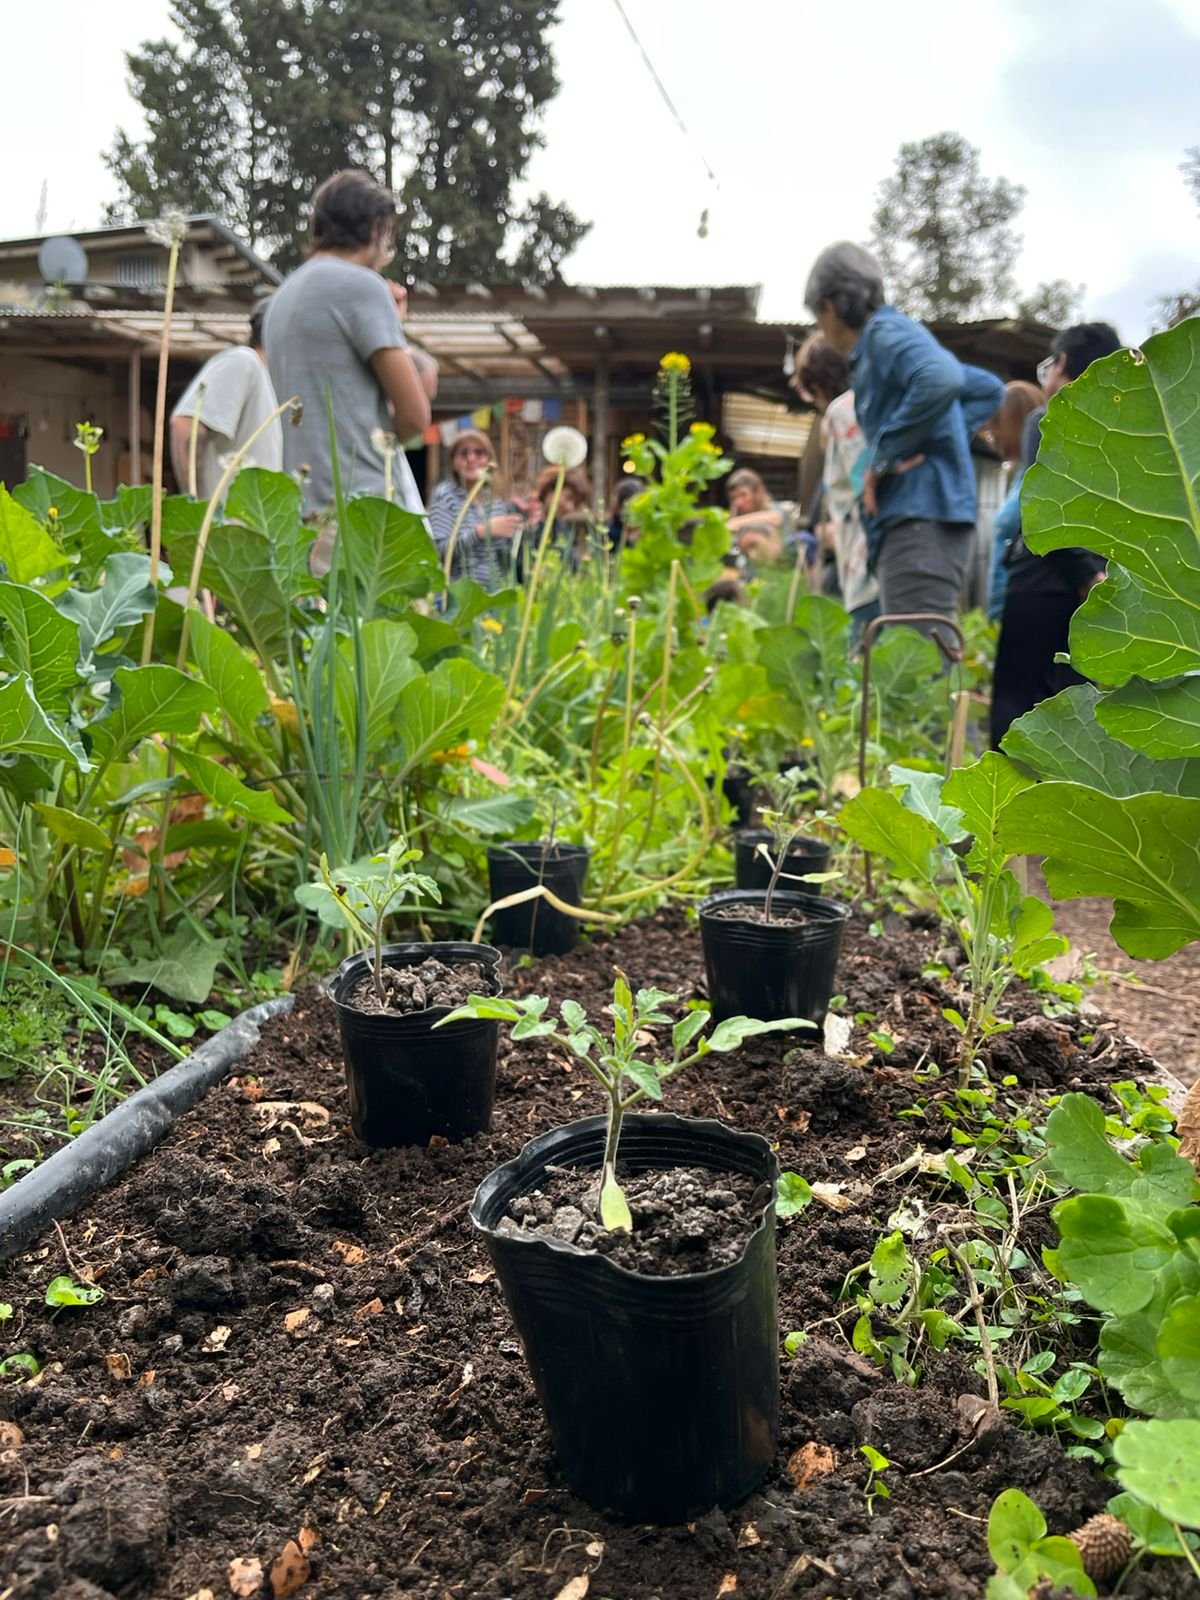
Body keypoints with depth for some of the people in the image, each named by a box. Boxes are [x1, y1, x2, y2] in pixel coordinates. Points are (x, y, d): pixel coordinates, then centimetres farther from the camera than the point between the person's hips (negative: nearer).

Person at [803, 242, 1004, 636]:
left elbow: (941, 380, -24)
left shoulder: (885, 332, -3)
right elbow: (988, 389, 32)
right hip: (914, 520, 10)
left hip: (920, 521, -10)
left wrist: (883, 458, -15)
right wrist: (950, 437, 19)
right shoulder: (890, 338, 24)